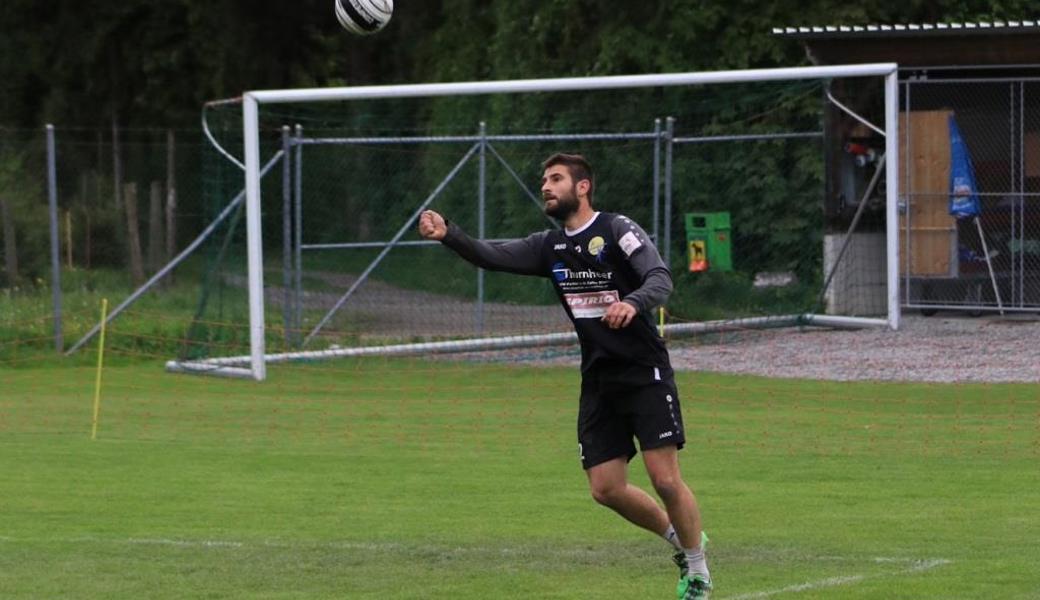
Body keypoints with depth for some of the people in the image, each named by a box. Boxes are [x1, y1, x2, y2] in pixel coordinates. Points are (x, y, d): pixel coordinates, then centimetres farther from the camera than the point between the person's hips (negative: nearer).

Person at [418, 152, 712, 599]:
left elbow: (661, 279, -20)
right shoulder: (550, 247, 10)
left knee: (665, 479, -10)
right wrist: (447, 234, -21)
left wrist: (633, 302, -42)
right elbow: (492, 256, -3)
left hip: (644, 374, -6)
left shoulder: (617, 230, -8)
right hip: (598, 382, 6)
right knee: (606, 488, 1)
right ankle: (676, 535, 26)